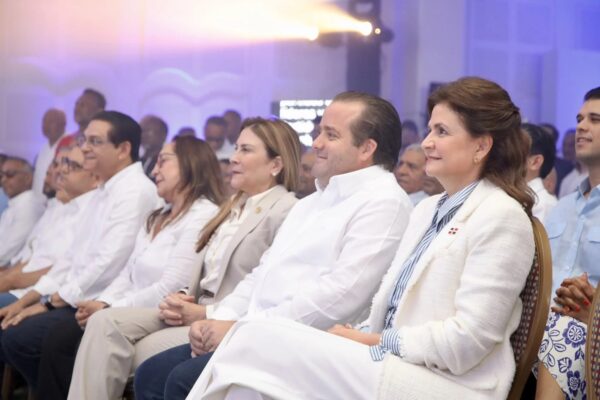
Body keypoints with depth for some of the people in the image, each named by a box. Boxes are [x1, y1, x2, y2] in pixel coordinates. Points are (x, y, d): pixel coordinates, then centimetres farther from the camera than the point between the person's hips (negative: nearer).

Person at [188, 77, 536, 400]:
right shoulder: (427, 210, 21)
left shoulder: (501, 217, -7)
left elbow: (467, 340, -15)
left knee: (265, 343, -20)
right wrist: (358, 336, -5)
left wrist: (375, 341, -11)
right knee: (258, 336, -15)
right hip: (396, 363, 8)